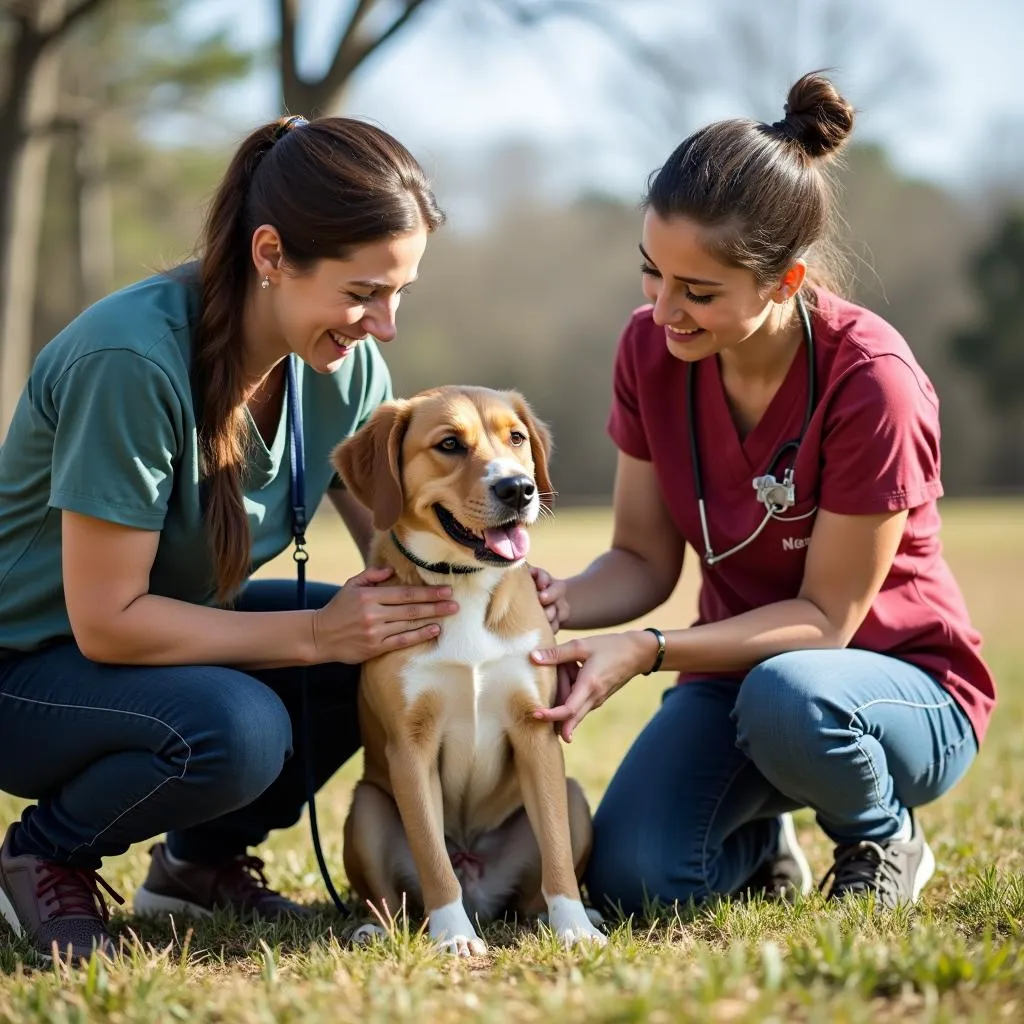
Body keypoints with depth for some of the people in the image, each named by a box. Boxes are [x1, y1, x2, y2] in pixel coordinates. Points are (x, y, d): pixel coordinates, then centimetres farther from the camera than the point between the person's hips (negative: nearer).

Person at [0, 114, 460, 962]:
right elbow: (107, 622, -28)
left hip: (169, 625, 8)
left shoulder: (344, 365, -9)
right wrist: (315, 634, -29)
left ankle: (202, 859, 7)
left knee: (396, 647, -14)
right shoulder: (131, 360, -31)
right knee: (234, 727, -35)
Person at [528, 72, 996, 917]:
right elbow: (645, 561, -2)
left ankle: (884, 842, -5)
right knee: (633, 881, -23)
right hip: (736, 672, 4)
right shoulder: (652, 351, -9)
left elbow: (824, 615, -20)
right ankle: (760, 840, 14)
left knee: (785, 696, -41)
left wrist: (647, 651, -32)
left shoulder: (870, 382, -26)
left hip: (906, 687, -4)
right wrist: (560, 602, -24)